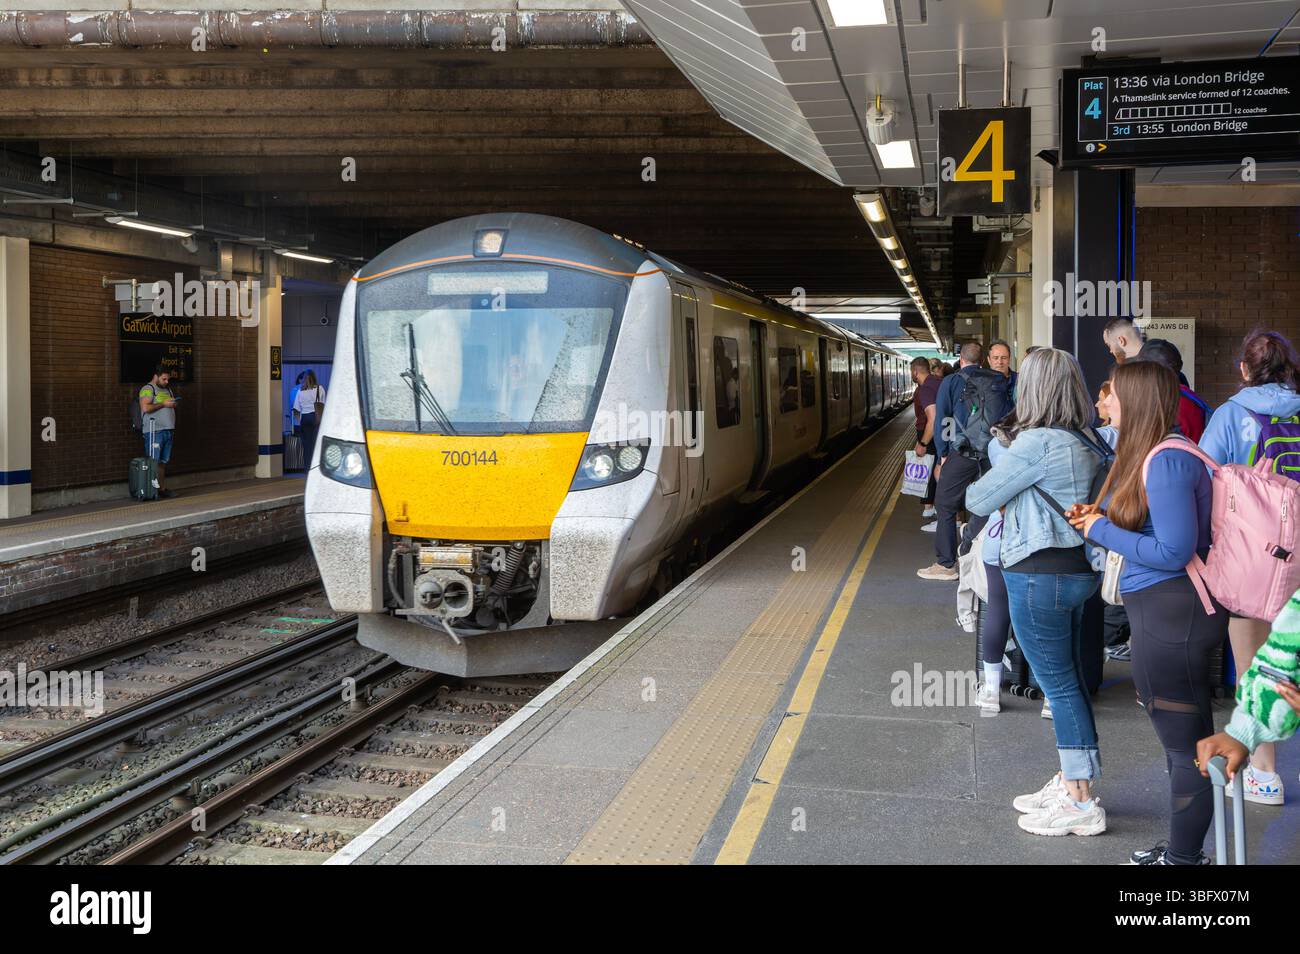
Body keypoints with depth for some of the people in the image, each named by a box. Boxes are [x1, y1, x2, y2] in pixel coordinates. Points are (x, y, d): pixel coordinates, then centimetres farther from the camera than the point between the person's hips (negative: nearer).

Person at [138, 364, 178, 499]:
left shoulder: (167, 389, 21)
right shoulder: (148, 389, -5)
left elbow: (173, 407, 33)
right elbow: (145, 408, -20)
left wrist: (174, 404, 12)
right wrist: (163, 404, -18)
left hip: (168, 430, 8)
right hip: (154, 431, -8)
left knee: (163, 462, 8)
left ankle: (162, 489, 10)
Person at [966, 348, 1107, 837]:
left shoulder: (1037, 443, -19)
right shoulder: (1086, 443, 8)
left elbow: (978, 499, -11)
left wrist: (979, 487, 9)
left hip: (1039, 575, -9)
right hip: (1077, 570, 9)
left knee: (1059, 686, -2)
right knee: (1069, 682, 16)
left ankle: (1081, 803, 4)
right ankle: (1070, 783, 26)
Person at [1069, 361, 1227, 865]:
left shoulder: (1165, 462, -20)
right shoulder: (1148, 454, 12)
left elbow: (1173, 552, -23)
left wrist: (1102, 530, -14)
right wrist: (1100, 517, 5)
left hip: (1173, 612, -11)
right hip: (1166, 610, 11)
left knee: (1184, 741, 1)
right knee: (1184, 736, 18)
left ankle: (1184, 856, 13)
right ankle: (1182, 850, 30)